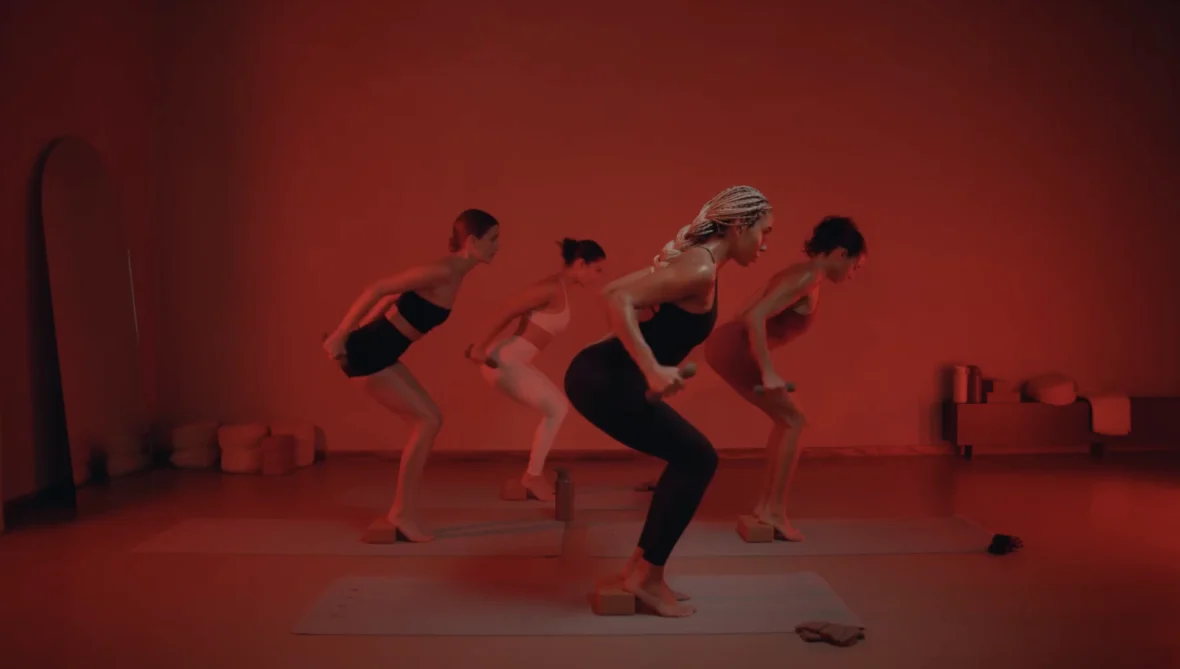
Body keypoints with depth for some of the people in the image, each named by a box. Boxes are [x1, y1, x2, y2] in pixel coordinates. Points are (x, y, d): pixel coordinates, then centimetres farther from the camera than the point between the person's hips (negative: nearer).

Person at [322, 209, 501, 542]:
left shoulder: (453, 274, 9)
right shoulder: (443, 272, -20)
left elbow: (397, 294, 17)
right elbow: (378, 289, -21)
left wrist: (352, 332, 20)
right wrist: (339, 336, -18)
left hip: (380, 353, 9)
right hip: (367, 353, -9)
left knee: (431, 419, 10)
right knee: (427, 421, -6)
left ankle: (403, 510, 17)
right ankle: (402, 513, 6)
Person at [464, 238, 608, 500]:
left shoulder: (560, 289, 13)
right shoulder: (552, 288, -17)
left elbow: (518, 312, 15)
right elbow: (506, 311, -19)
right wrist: (479, 347, -16)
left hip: (514, 363, 10)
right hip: (505, 363, -10)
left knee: (559, 407, 15)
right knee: (557, 410, -1)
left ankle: (534, 474, 21)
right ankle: (533, 476, 8)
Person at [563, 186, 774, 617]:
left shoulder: (697, 263, 15)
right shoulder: (700, 270, -16)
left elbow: (617, 291, 22)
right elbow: (618, 299, -26)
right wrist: (652, 369, -29)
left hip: (605, 377, 10)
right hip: (604, 382, -10)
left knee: (692, 459, 16)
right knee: (697, 460, -1)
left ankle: (641, 567, 22)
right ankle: (647, 577, 8)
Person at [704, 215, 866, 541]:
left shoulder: (799, 273, 17)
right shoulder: (808, 278, -12)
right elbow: (755, 317, -24)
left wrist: (764, 369, 24)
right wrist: (768, 372, -23)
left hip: (729, 345, 9)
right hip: (734, 349, -9)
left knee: (785, 420, 17)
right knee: (793, 421, 0)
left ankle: (765, 504, 21)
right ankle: (775, 511, 5)